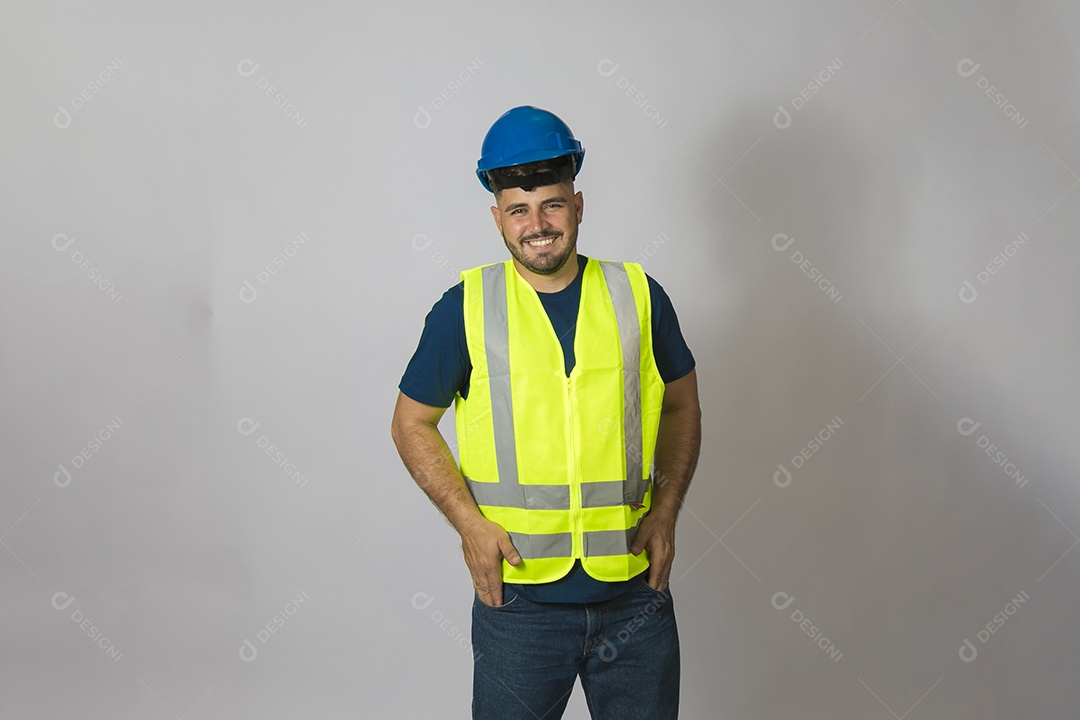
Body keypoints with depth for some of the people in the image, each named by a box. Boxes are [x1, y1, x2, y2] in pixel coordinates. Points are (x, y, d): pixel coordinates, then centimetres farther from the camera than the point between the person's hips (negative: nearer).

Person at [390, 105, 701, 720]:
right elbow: (412, 424, 4)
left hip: (635, 594, 2)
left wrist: (666, 511, 1)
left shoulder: (637, 296, 1)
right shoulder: (466, 309, -4)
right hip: (520, 597, -1)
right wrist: (469, 523, -7)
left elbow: (681, 407, 13)